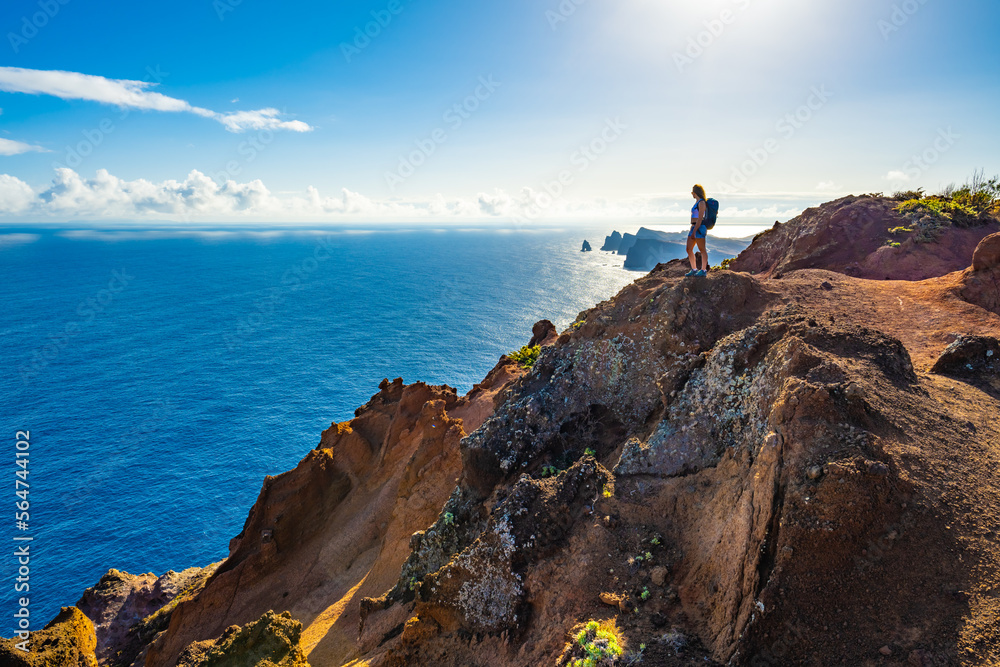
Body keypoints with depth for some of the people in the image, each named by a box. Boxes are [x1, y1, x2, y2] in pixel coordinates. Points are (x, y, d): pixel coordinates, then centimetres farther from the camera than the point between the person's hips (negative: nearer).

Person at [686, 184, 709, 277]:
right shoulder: (697, 203, 18)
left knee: (702, 250, -2)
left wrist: (694, 231, -21)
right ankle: (694, 269, 14)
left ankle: (703, 270, 4)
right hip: (694, 227, 10)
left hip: (699, 228, -9)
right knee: (689, 249, 7)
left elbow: (700, 218, -18)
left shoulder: (701, 202, -11)